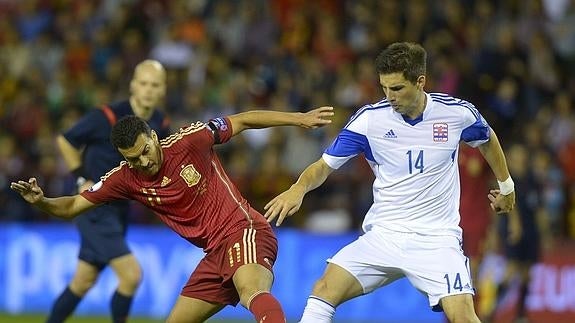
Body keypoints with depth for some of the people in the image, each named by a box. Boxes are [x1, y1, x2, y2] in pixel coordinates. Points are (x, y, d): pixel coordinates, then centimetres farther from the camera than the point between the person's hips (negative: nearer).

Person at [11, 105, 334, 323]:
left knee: (253, 293, -37)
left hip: (244, 230, -7)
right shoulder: (125, 178, 2)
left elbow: (243, 120, -1)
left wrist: (301, 118, -4)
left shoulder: (189, 141, -10)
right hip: (215, 252, 7)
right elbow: (71, 207, 7)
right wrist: (40, 200, -13)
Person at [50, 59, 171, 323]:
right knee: (131, 275, -16)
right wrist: (82, 179, -9)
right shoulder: (107, 117, -18)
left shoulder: (161, 126, 0)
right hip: (95, 207, -7)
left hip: (120, 210, 7)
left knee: (83, 282, 15)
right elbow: (65, 140, -5)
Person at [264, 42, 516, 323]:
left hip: (437, 239, -1)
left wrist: (506, 187, 29)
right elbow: (325, 165, -1)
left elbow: (488, 140, 17)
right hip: (382, 234, 1)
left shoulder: (457, 112, -5)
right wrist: (299, 188, -23)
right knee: (325, 290, -18)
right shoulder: (369, 118, -6)